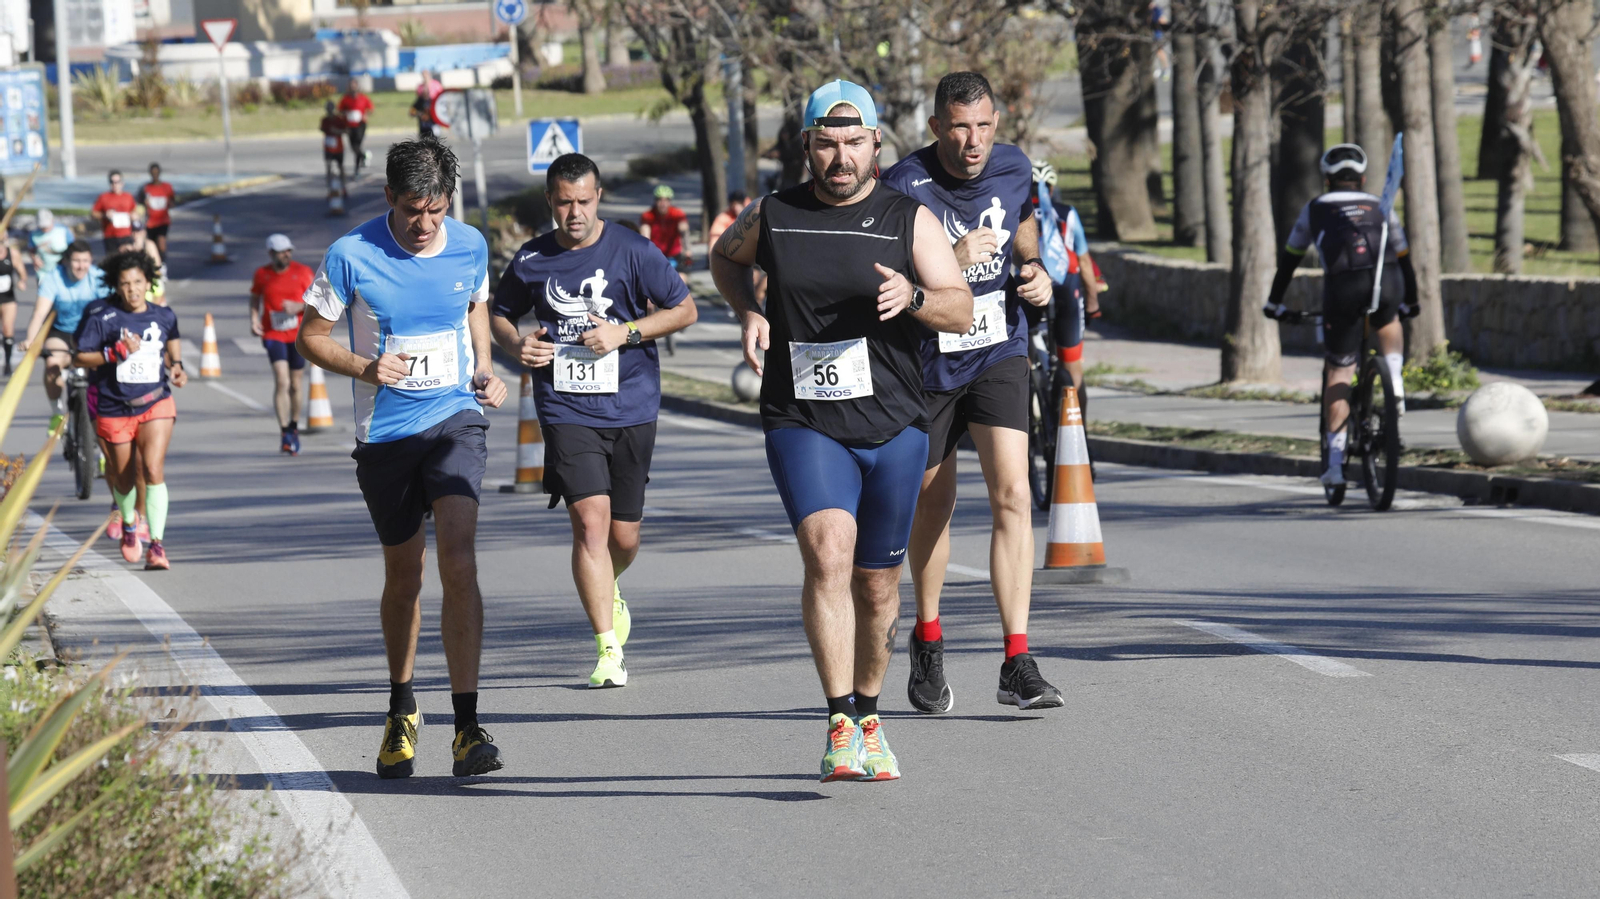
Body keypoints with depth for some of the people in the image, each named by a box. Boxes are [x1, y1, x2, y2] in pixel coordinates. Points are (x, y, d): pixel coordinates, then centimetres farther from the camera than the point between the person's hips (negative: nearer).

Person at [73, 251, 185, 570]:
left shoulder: (164, 317, 2)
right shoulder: (103, 319, -8)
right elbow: (80, 357, -9)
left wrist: (176, 366, 7)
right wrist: (116, 352, -22)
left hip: (155, 404, 0)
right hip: (115, 408, 0)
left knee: (153, 469, -19)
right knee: (123, 476, 13)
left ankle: (157, 544, -19)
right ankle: (128, 524, 46)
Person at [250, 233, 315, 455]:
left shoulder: (302, 272, -2)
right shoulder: (262, 274, 1)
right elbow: (255, 298, 16)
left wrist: (299, 307, -19)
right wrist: (254, 319, 0)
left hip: (298, 335, 1)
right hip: (273, 335, -1)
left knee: (296, 383, 11)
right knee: (282, 381, -16)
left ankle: (294, 426, 31)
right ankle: (284, 432, -14)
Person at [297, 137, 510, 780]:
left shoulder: (470, 247, -1)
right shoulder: (352, 255, -9)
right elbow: (311, 334, 1)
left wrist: (485, 370, 3)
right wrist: (364, 367, -17)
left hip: (456, 419, 0)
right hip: (385, 432, 0)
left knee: (459, 563, -18)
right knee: (403, 576, 12)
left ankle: (467, 727, -19)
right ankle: (401, 711, 36)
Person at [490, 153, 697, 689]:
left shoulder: (632, 252, -3)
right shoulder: (531, 261, 3)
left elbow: (684, 310, 3)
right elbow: (499, 314, 20)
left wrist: (625, 332, -11)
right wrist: (516, 346, -3)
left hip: (631, 409, 0)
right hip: (566, 411, 0)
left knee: (623, 536, 8)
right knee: (590, 519, -17)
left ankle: (608, 592, 44)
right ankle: (608, 650, -13)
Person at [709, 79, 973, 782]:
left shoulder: (909, 220, 1)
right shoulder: (772, 217, 3)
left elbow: (962, 311, -3)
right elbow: (724, 257, 24)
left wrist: (913, 296, -24)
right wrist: (747, 312, 5)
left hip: (893, 428, 1)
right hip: (803, 427, -1)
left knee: (877, 583, 10)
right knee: (828, 553, -23)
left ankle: (868, 717, 32)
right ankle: (840, 726, -24)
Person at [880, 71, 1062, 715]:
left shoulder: (1014, 170, -3)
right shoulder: (903, 187, -18)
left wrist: (1036, 274, -2)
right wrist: (953, 261, -33)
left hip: (999, 354, 2)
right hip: (927, 365, -2)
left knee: (1013, 497, -14)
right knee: (932, 506, 12)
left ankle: (1017, 663, -16)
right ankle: (928, 639, 38)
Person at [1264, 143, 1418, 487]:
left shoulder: (1316, 209, 26)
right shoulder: (1380, 208, 30)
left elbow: (1289, 259, 32)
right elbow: (1403, 258, 39)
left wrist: (1274, 303, 43)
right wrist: (1410, 303, 53)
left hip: (1343, 287, -1)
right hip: (1387, 283, 1)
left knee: (1338, 372, 9)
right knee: (1387, 323, 38)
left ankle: (1335, 461, 4)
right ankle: (1395, 382, 14)